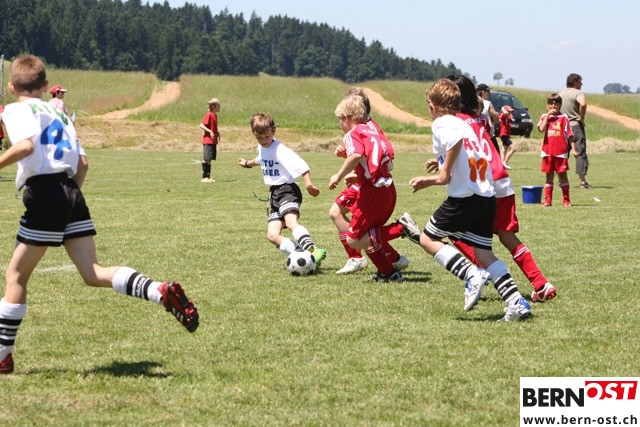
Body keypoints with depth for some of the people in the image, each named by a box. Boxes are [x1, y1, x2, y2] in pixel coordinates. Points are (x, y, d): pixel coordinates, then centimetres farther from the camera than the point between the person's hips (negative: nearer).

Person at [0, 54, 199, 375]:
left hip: (43, 195, -6)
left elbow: (26, 145, -20)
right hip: (72, 194, 6)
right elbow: (81, 164, 19)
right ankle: (162, 292, -16)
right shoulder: (57, 114, 24)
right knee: (92, 273, 3)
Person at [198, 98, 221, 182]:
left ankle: (208, 177, 11)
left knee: (210, 159, 9)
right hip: (208, 140, -9)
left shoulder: (215, 115, 14)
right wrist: (210, 132, -23)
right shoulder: (208, 115, -12)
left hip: (213, 141, 9)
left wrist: (217, 133, 13)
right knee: (206, 159, -9)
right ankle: (204, 177, -8)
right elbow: (201, 125, -18)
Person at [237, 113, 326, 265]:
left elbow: (301, 165, -25)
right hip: (274, 194, 9)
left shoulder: (280, 150, -14)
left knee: (291, 222, -35)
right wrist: (248, 163, 58)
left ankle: (314, 250, -53)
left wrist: (308, 184, -39)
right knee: (272, 235, -7)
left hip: (287, 190, -9)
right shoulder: (261, 148, 13)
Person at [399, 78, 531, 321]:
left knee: (428, 239, 7)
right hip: (487, 196, 8)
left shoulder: (441, 123, -3)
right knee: (483, 253, 10)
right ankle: (517, 303, -1)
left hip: (464, 198, -8)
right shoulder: (463, 124, 23)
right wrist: (431, 180, 35)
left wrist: (446, 170, -18)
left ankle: (471, 274, -12)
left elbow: (456, 138, -28)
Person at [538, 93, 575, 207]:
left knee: (562, 175, 1)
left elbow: (569, 135, 1)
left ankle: (566, 200, 5)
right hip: (548, 152, 2)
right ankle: (547, 200, 11)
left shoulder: (563, 118, 2)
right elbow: (541, 129, -11)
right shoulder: (545, 117, 8)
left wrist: (573, 149, -6)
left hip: (561, 152, -2)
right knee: (549, 176, 7)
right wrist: (548, 115, -9)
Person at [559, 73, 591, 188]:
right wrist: (581, 118, -17)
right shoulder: (578, 93, -9)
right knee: (580, 154, -6)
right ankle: (582, 181, -11)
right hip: (575, 126, -7)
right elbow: (583, 104, -29)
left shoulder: (560, 94, 15)